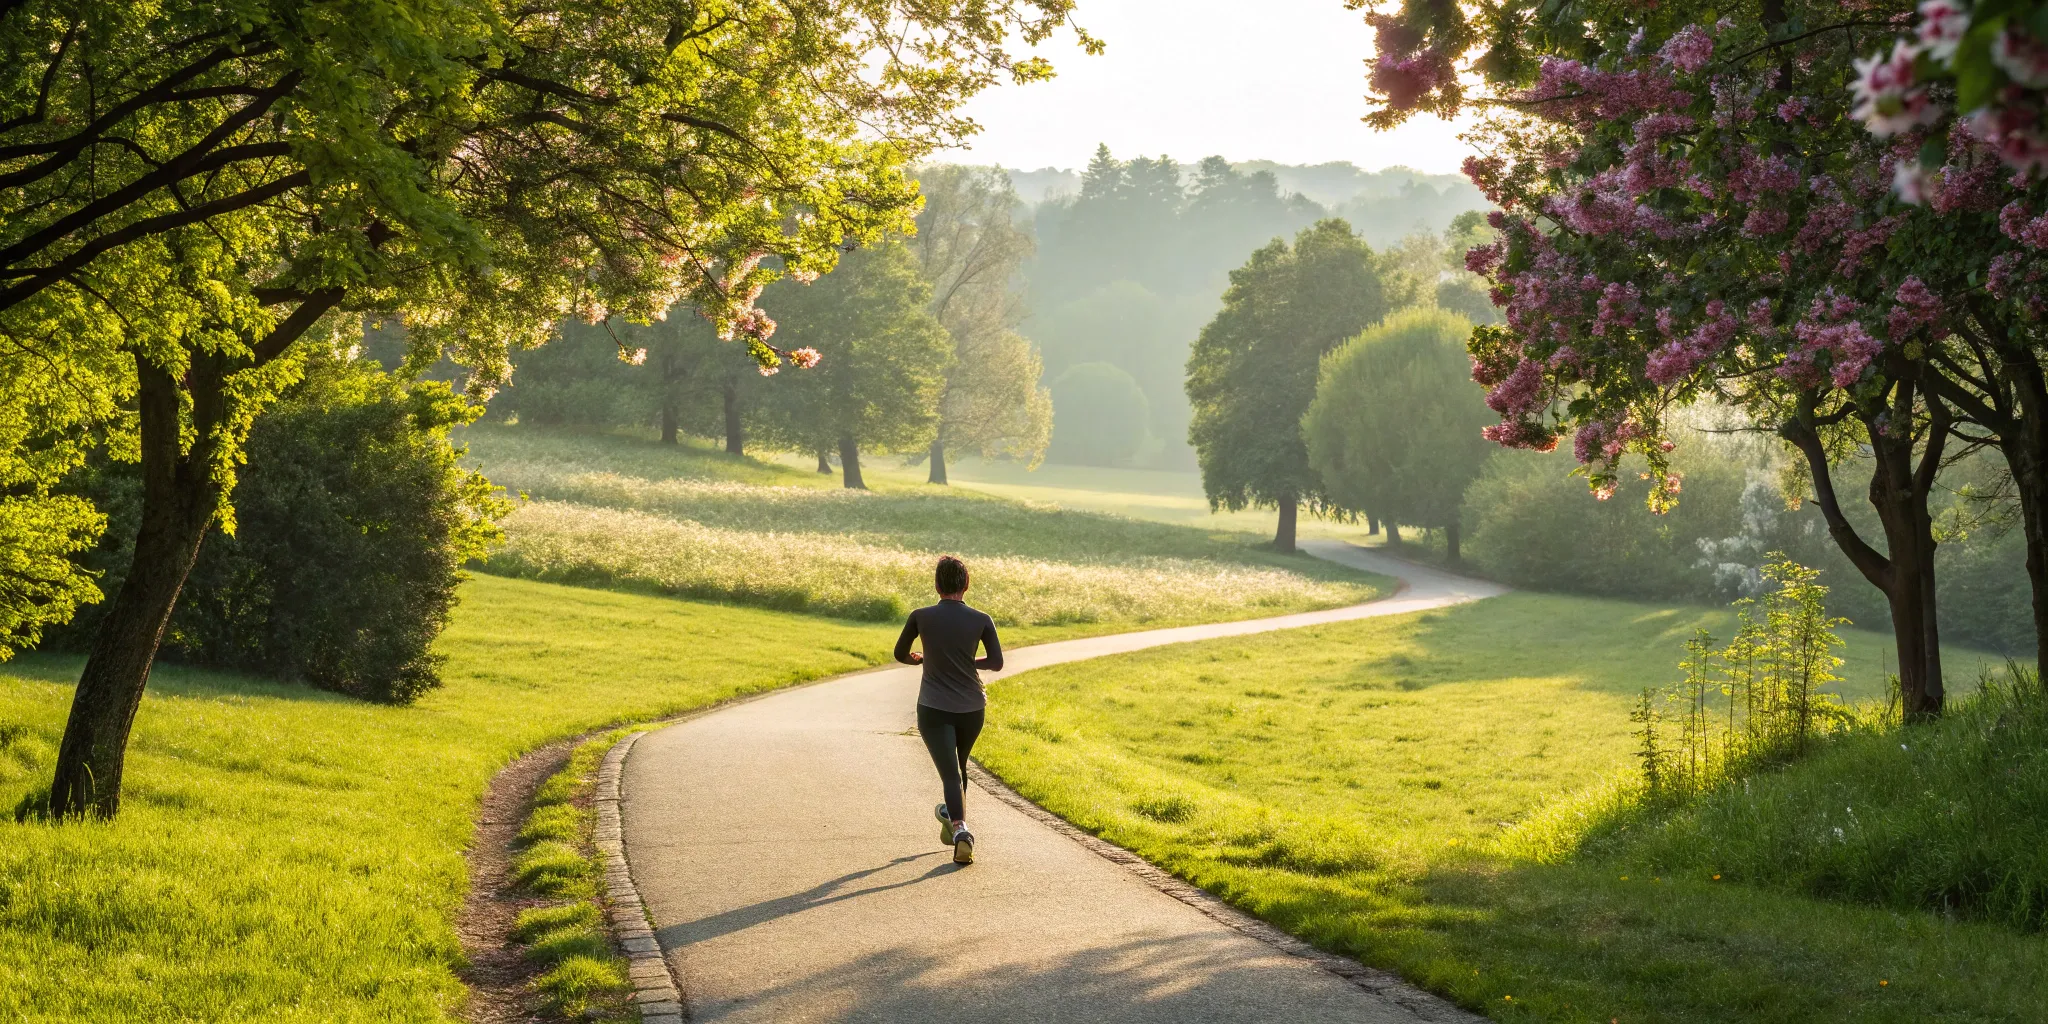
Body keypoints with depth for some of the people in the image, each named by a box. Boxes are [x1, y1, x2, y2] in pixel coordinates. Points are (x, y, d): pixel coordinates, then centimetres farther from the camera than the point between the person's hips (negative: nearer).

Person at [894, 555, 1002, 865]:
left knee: (950, 773, -8)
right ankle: (953, 818, 40)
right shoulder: (981, 620, -5)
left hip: (933, 708, -2)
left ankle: (960, 829, -29)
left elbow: (901, 654, 8)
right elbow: (997, 663, 0)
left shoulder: (921, 617, -6)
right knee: (959, 765, 25)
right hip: (971, 708, 2)